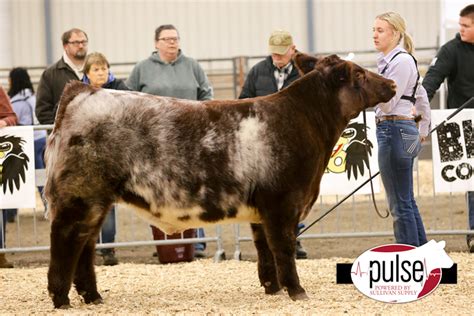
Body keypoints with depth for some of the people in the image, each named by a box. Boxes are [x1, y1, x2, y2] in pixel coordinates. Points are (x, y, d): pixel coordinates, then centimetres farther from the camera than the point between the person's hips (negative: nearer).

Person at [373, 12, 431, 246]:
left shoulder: (402, 61, -12)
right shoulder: (388, 60, 17)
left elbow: (388, 103, -17)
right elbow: (421, 95, 26)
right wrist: (423, 130, 31)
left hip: (395, 130, -10)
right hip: (388, 129, 10)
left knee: (400, 203, -8)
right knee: (407, 201, 14)